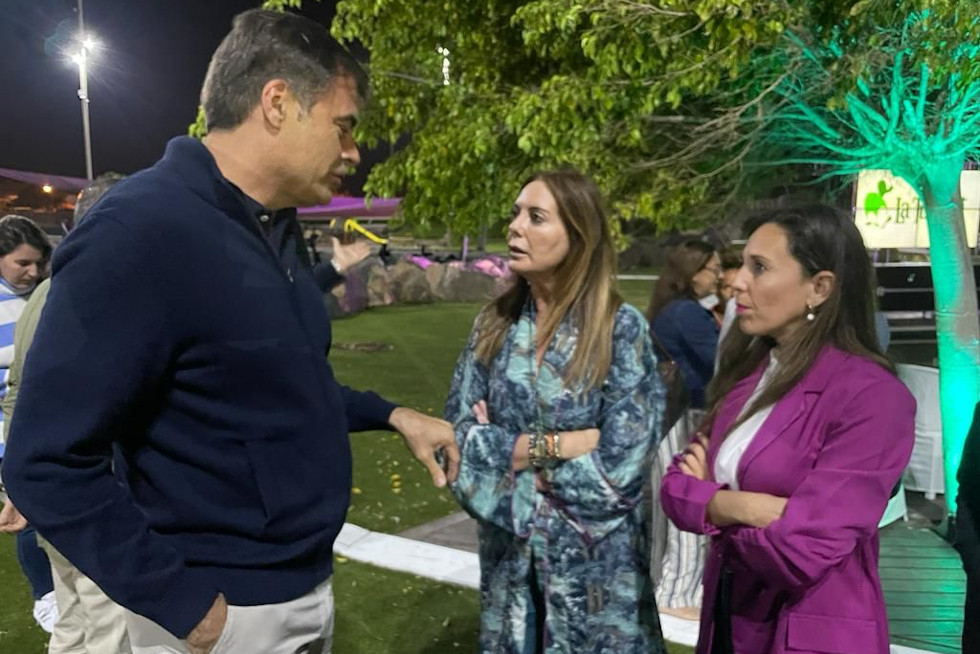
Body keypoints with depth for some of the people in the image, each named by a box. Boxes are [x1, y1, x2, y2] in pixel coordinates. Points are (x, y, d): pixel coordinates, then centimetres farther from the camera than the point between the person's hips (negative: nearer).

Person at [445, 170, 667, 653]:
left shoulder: (621, 329, -13)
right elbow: (457, 435, -6)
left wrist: (505, 452, -12)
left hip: (594, 564, -3)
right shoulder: (493, 324, -1)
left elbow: (619, 467, -18)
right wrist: (552, 445, -17)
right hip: (509, 557, 4)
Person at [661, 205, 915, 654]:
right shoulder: (745, 374, 2)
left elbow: (800, 552, -27)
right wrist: (743, 506, -21)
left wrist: (711, 505, -10)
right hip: (726, 616, 7)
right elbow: (677, 486, -1)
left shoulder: (872, 396, -21)